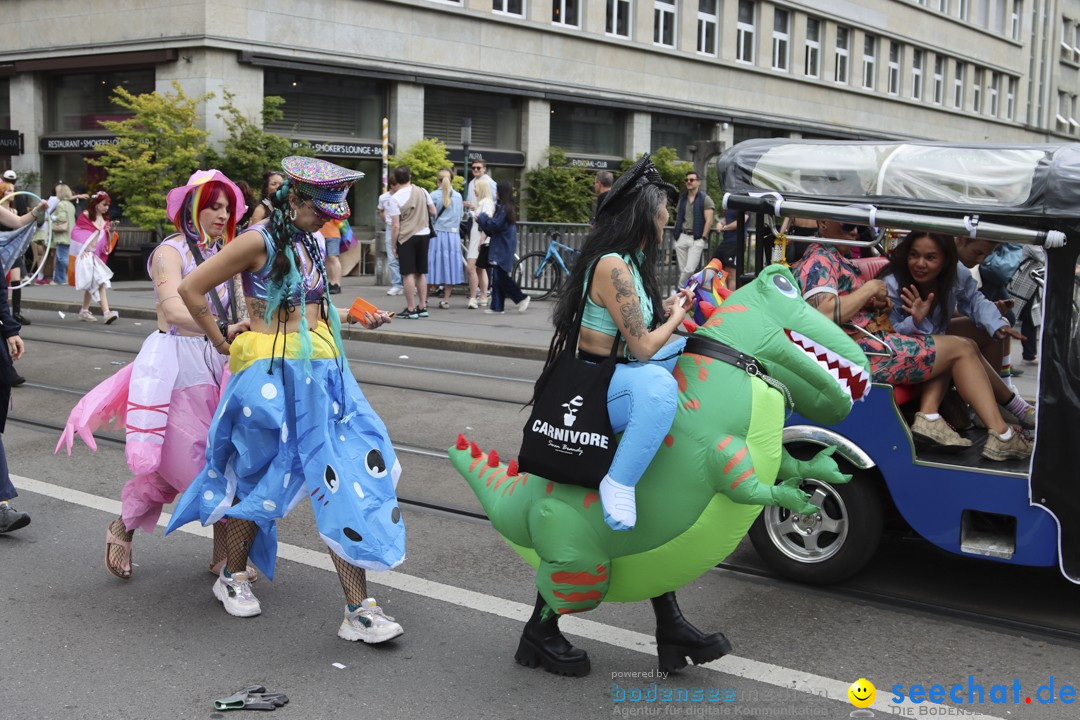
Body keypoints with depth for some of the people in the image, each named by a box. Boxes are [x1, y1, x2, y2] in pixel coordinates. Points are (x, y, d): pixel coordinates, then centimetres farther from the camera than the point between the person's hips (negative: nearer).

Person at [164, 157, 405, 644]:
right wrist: (221, 343, -2)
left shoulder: (306, 245, 15)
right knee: (260, 479, 8)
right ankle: (232, 577, 34)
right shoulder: (260, 241, -8)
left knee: (342, 484, -4)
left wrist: (356, 318, 17)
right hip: (271, 375, -6)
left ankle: (359, 609, -4)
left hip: (320, 374, 6)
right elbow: (190, 289, -8)